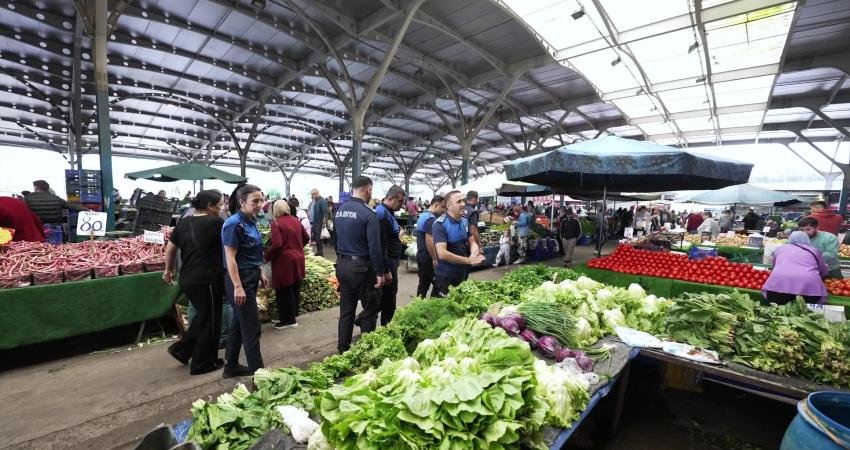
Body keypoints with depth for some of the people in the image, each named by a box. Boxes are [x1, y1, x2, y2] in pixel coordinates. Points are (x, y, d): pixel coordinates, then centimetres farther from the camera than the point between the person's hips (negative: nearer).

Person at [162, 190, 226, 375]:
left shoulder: (183, 222, 8)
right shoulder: (216, 222, -13)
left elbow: (170, 248, 15)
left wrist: (168, 270, 27)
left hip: (187, 279, 7)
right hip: (207, 280, -7)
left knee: (202, 316, 26)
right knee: (210, 321, 7)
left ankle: (181, 349, 27)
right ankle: (202, 364, 18)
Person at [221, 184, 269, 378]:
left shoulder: (251, 222, 9)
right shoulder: (234, 224, -17)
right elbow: (230, 258, -20)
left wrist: (261, 273, 19)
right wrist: (238, 287, -22)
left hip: (251, 278, 9)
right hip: (240, 279, -9)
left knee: (239, 324, 18)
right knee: (252, 327, -3)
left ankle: (231, 366, 32)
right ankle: (257, 372, 8)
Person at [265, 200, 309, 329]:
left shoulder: (276, 223, -12)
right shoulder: (296, 221, 7)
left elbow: (277, 245, -20)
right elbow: (306, 238, 15)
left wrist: (266, 256, -6)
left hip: (284, 261, -7)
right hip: (298, 259, 7)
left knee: (284, 291, 4)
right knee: (295, 289, 16)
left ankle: (287, 320, 13)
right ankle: (293, 316, 28)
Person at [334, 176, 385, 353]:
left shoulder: (339, 211, 7)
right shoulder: (369, 213, -16)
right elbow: (374, 246, -19)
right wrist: (380, 272, -13)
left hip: (342, 264, 7)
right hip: (361, 266, -7)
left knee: (346, 309, 16)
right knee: (371, 308, 7)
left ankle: (343, 349, 25)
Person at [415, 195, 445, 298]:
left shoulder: (423, 216, 14)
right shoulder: (431, 219, -17)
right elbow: (429, 241, -23)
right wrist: (435, 259, -20)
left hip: (421, 254, 10)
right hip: (428, 257, -10)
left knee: (423, 283, 13)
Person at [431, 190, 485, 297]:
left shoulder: (465, 221, 5)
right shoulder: (440, 225, -18)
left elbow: (472, 242, 9)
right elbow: (442, 254, -26)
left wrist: (475, 254, -14)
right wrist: (468, 260, -22)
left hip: (463, 275, 7)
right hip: (446, 277, -7)